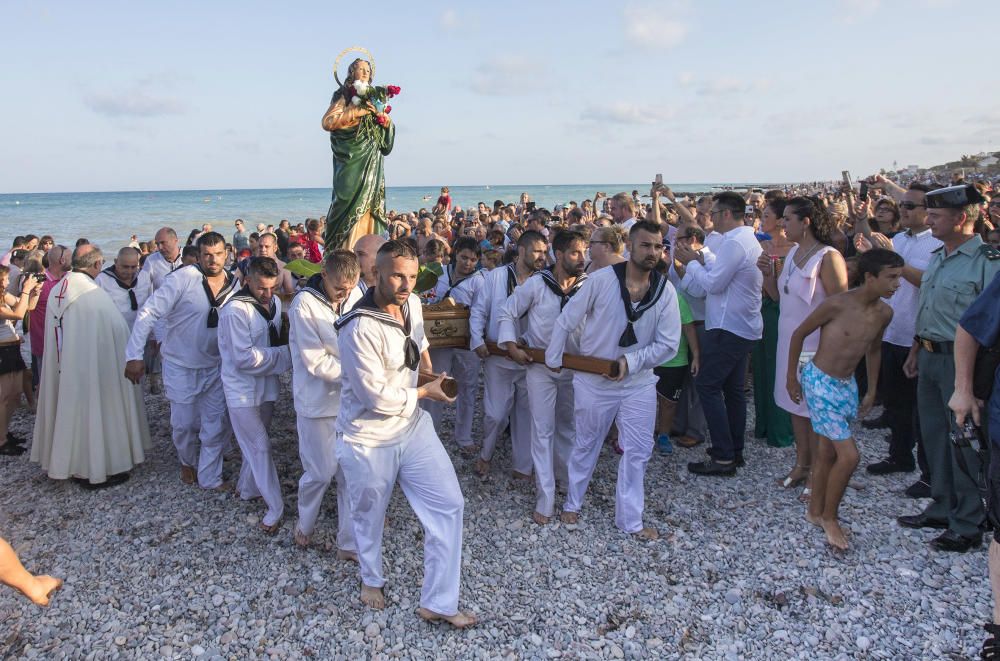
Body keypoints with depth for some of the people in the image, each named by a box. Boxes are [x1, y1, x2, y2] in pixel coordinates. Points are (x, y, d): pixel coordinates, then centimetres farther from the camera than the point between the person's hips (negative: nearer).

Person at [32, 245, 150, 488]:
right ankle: (96, 470, 17)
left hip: (62, 368, 7)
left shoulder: (55, 292, -1)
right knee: (93, 411, 6)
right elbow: (119, 331, -16)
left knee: (69, 410, 19)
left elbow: (53, 332, 8)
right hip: (92, 367, -7)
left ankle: (69, 463, 34)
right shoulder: (95, 295, -22)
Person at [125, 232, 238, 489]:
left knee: (217, 425, 5)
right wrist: (134, 355, -21)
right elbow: (148, 313, -18)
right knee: (185, 423, 10)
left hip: (215, 365, 3)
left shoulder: (234, 284, -4)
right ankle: (188, 463, 40)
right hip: (181, 365, -3)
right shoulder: (183, 278, -18)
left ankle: (209, 478, 22)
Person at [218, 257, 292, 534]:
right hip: (243, 389, -7)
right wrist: (285, 353, -19)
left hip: (266, 384, 7)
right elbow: (244, 358, -22)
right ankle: (275, 507, 7)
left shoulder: (275, 302, 0)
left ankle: (247, 488, 39)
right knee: (260, 447, -2)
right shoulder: (235, 310, -21)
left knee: (257, 444, 19)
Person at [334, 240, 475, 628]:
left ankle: (438, 602, 13)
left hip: (412, 426, 6)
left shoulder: (412, 304, -4)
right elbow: (378, 398, -25)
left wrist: (432, 374, 18)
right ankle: (371, 579, 47)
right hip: (369, 439, -6)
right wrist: (427, 392, -12)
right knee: (370, 515, 16)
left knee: (449, 505, 1)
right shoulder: (359, 329, -28)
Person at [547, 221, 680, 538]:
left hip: (638, 384, 2)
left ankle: (630, 519, 24)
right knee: (586, 446, 16)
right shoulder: (602, 279, -16)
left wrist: (631, 362, -17)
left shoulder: (665, 291, -8)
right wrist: (553, 359, -2)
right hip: (593, 382, -2)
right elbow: (567, 321, -7)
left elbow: (668, 344, -7)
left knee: (638, 452, 7)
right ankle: (572, 502, 37)